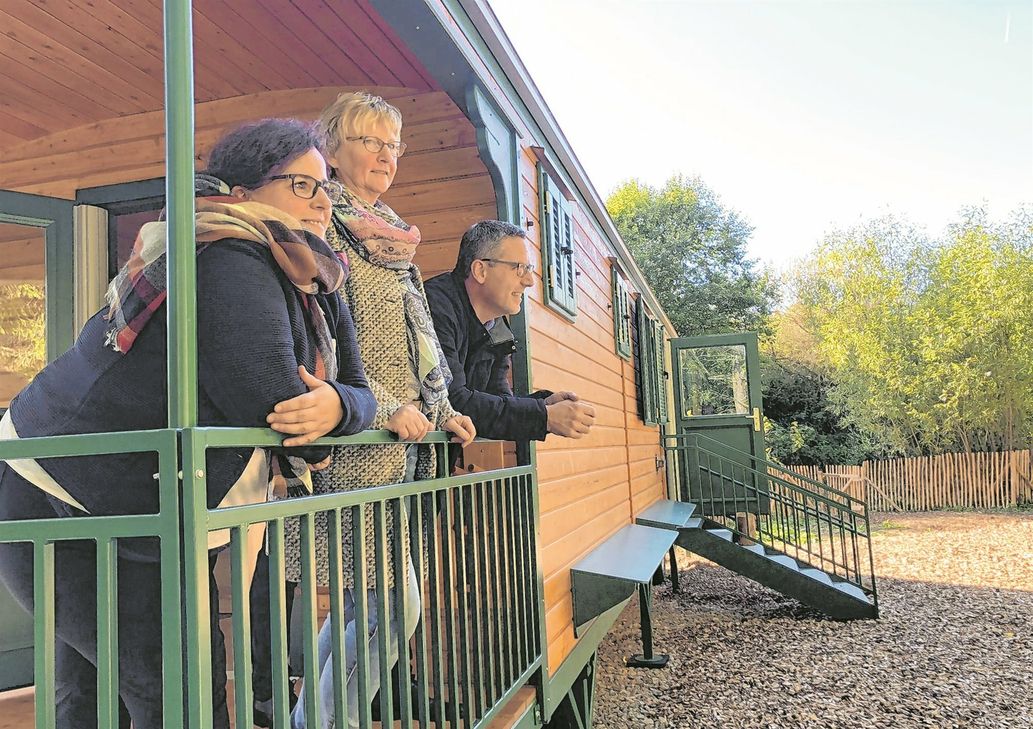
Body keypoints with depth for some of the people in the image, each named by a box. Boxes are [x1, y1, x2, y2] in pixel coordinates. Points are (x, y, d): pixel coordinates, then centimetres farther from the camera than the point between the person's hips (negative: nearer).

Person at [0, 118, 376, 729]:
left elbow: (360, 389, 0)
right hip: (62, 509, -9)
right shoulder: (231, 262, -23)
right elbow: (272, 409, -31)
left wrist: (338, 404, -23)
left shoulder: (319, 291, 5)